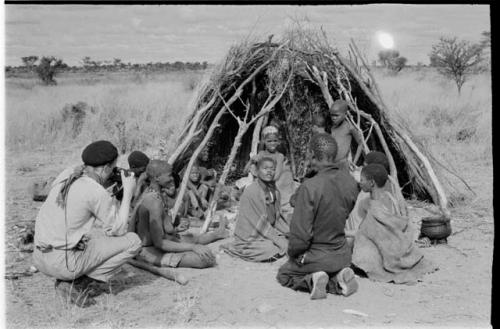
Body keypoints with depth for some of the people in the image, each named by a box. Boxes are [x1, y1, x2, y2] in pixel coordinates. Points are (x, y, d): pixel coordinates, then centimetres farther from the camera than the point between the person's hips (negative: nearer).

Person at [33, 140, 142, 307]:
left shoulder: (66, 175, 5)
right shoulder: (97, 193, -17)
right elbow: (119, 229, -6)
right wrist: (128, 192, 0)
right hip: (64, 262, -8)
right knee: (133, 241, 0)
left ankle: (65, 280, 14)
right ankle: (77, 285, -1)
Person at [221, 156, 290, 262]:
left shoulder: (275, 191, 4)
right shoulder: (251, 191, -21)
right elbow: (259, 222, -20)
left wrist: (289, 232, 1)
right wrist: (277, 238, -19)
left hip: (269, 233, 8)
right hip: (250, 237, -8)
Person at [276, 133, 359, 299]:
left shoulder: (309, 187, -27)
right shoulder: (350, 182, -8)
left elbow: (301, 233, -23)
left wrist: (292, 254, -4)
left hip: (315, 257, -5)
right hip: (343, 255, 5)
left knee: (283, 274, 23)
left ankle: (310, 280, -5)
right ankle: (337, 279, 5)